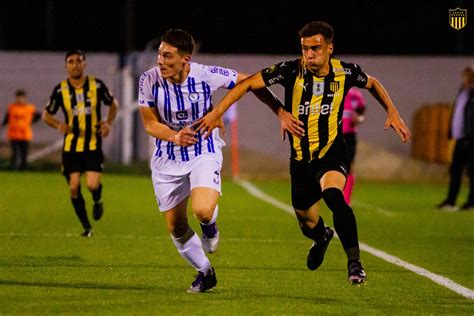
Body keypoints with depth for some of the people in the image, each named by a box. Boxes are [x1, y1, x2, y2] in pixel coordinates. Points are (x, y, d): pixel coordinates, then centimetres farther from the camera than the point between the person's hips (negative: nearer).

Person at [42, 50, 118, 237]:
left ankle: (97, 201, 22)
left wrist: (108, 123, -3)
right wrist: (58, 125, -12)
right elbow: (46, 115, 8)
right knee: (74, 188, -3)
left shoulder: (97, 85, -3)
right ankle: (86, 227, 14)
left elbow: (113, 104, 14)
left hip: (93, 145, -1)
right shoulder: (60, 90, -2)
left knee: (93, 185, -16)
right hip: (71, 146, 1)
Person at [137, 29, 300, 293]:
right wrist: (175, 137, -27)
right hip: (167, 160, 2)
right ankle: (205, 272, 31)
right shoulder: (150, 80, -16)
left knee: (203, 211, -27)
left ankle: (210, 226, 12)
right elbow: (150, 123, -6)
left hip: (204, 154, -2)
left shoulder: (207, 75, -19)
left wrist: (281, 112, -5)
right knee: (176, 227, 5)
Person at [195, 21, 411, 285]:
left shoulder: (345, 72, -8)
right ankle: (322, 238, 53)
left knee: (333, 195, -34)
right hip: (301, 160, 2)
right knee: (308, 224, 13)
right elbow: (248, 83, -10)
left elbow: (372, 84, 14)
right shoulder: (292, 71, -13)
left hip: (332, 154, -2)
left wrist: (393, 113, 5)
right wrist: (217, 112, -18)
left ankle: (355, 262, -26)